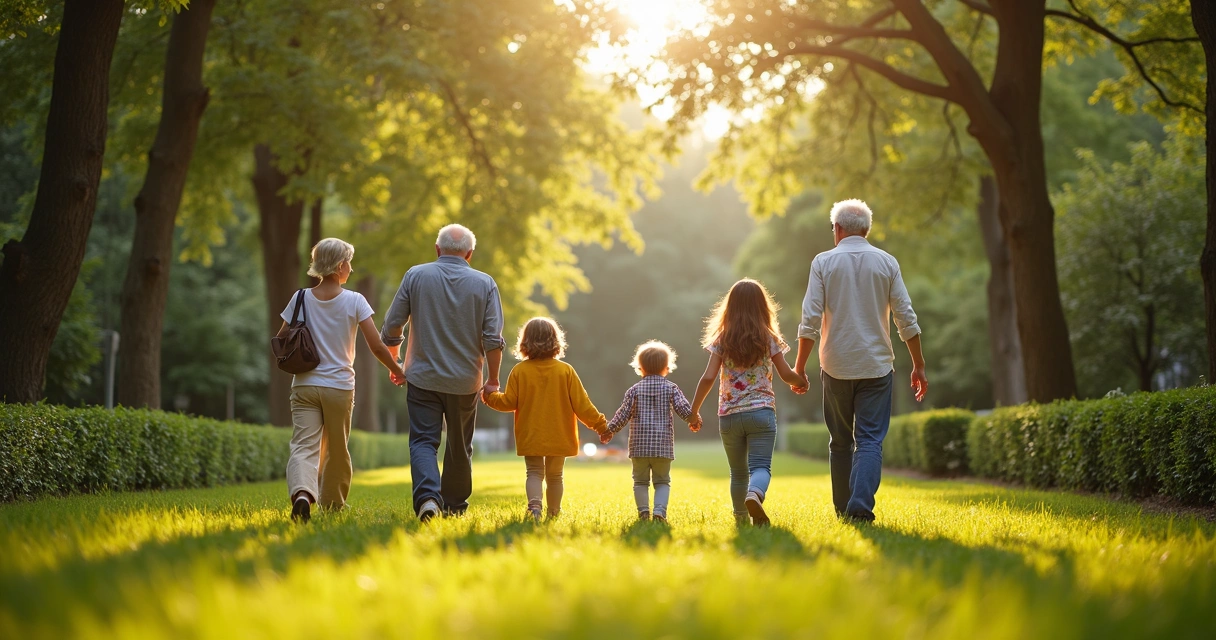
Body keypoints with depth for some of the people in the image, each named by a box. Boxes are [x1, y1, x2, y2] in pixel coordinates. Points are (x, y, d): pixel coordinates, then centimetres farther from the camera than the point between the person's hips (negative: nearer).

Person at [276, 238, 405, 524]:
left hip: (304, 385, 1)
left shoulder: (300, 299, 1)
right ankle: (333, 504, 30)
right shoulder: (354, 301, -6)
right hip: (339, 386, -1)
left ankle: (302, 493, -34)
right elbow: (377, 346, -10)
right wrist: (397, 371, 6)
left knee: (304, 446, -8)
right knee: (336, 451, 16)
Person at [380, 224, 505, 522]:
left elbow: (391, 327, 0)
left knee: (423, 442, -1)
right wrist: (493, 380, 4)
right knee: (460, 447, 16)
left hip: (423, 377, -1)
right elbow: (493, 339, -6)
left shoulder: (416, 276, -1)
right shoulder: (485, 283, -1)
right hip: (465, 382, 1)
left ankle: (428, 496, -24)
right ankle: (454, 505, 26)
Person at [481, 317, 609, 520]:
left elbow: (509, 402, -4)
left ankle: (534, 505, -20)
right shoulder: (566, 371, -6)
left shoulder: (519, 371, -6)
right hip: (558, 438, 1)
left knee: (534, 473, 4)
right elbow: (581, 404, -5)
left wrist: (490, 397, 16)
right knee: (554, 476, 15)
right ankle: (554, 512, 21)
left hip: (530, 438, -1)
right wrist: (600, 424, 6)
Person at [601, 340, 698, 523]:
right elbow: (684, 408, -6)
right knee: (662, 481, 8)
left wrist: (609, 430, 10)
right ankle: (659, 510, -11)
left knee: (640, 481, 10)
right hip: (663, 445, 0)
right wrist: (694, 419, 13)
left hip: (639, 445, 0)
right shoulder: (671, 388, 1)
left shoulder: (635, 390, 2)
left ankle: (643, 511, -3)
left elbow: (623, 414, -1)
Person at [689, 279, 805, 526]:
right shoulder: (768, 339, 2)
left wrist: (693, 411, 6)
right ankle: (755, 494, -39)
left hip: (729, 415, 2)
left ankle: (742, 519, 20)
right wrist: (800, 381, 29)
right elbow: (787, 375, 6)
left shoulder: (722, 340, 2)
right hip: (761, 411, -2)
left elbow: (708, 378, -4)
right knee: (761, 466, -9)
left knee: (738, 472, 16)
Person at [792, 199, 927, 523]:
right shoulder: (887, 262, 3)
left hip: (836, 366, 0)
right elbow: (906, 319, 2)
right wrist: (919, 365, 9)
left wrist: (799, 368, 0)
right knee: (870, 439, -2)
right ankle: (861, 505, -20)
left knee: (840, 442, 13)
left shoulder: (823, 262, -1)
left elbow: (810, 320, -6)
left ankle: (844, 508, 16)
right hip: (876, 366, 0)